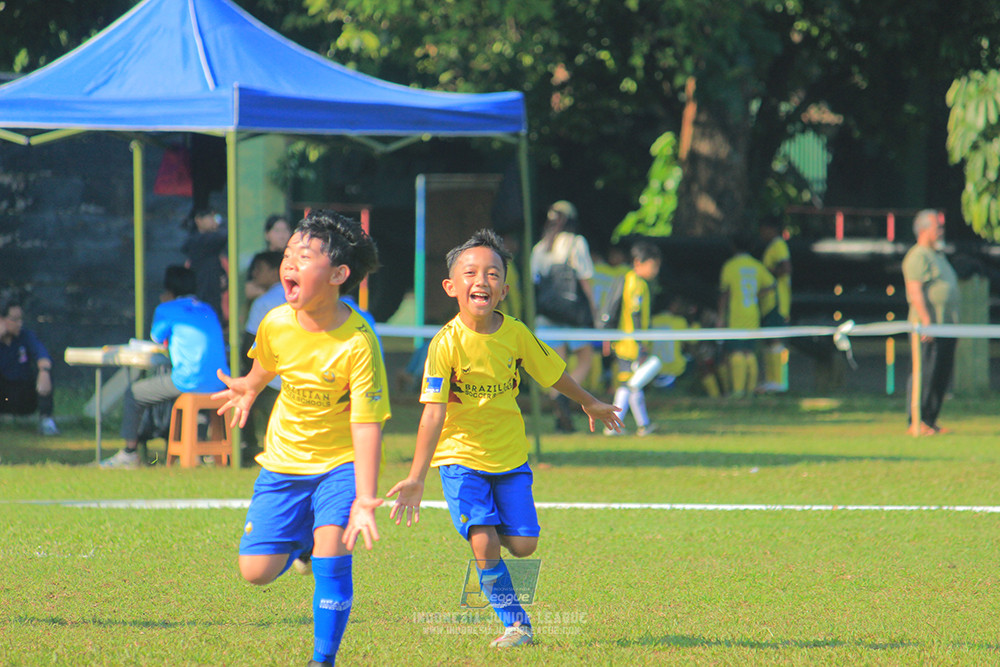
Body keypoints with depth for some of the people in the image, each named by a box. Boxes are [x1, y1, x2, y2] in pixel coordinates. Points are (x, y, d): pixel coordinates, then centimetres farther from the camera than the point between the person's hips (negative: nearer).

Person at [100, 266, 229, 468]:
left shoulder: (167, 310, -1)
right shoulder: (208, 310, 18)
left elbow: (156, 337, 15)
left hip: (189, 383, -7)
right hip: (219, 385, 7)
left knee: (134, 394, 10)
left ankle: (130, 453, 10)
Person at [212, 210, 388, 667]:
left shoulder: (358, 342, -25)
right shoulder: (276, 324, -13)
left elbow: (366, 425, -26)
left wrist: (365, 501, -33)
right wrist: (249, 390, 34)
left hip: (340, 462, -4)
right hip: (284, 459, 4)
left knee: (332, 556, -23)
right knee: (256, 571, -2)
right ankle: (302, 543, 32)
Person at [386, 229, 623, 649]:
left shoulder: (515, 334, -8)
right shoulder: (446, 344, -19)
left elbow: (552, 373, 11)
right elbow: (434, 413, -22)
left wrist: (590, 404, 28)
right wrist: (416, 478, -28)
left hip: (510, 457, 3)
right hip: (461, 457, -3)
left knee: (522, 545, -4)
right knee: (484, 544, -15)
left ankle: (487, 569, 31)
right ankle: (516, 623, 2)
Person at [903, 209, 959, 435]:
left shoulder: (938, 256, 22)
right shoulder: (917, 256, -8)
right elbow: (915, 291, -17)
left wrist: (954, 322, 23)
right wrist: (926, 320, -23)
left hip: (947, 325, 9)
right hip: (927, 326, -9)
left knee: (942, 375, 8)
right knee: (924, 373, -10)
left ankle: (930, 420, 14)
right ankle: (915, 421, -8)